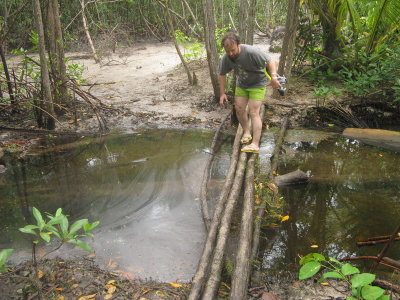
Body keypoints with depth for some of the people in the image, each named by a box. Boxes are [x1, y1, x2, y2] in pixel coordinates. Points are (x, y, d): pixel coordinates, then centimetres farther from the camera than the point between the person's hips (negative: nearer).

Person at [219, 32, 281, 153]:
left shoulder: (252, 52, -30)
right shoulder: (226, 58, -13)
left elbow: (270, 61, -27)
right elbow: (222, 75, 1)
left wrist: (274, 77, -41)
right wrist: (222, 93, -2)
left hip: (257, 84, -6)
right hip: (241, 85, 6)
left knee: (253, 112, -14)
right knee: (239, 108, 2)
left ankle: (255, 144, -16)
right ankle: (246, 132, 26)